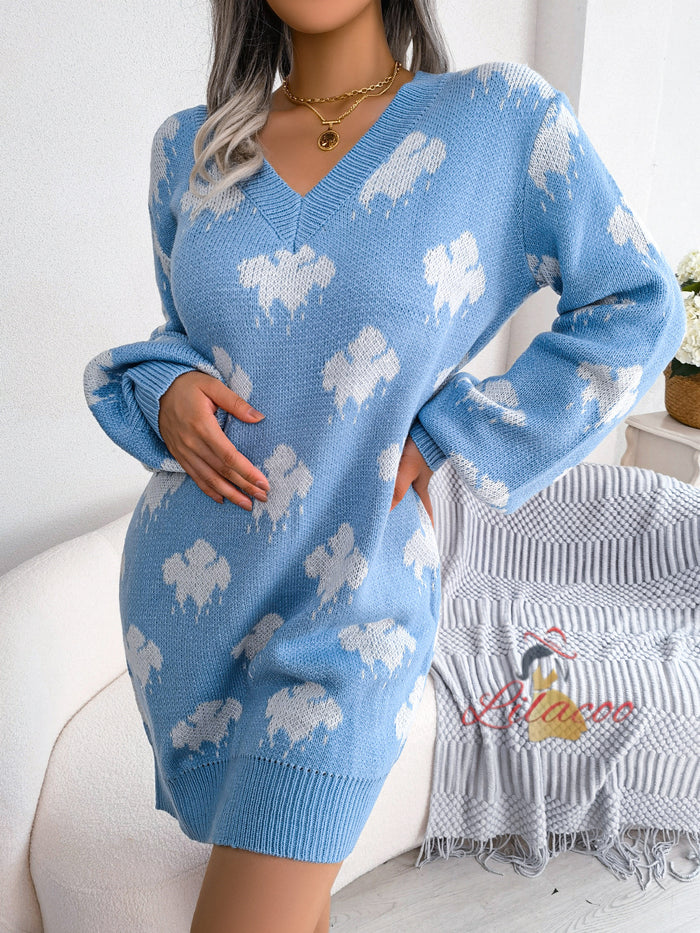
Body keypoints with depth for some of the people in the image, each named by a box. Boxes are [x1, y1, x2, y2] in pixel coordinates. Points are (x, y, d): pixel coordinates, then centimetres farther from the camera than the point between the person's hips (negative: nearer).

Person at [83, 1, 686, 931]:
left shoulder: (502, 116, -7)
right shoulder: (190, 148, 3)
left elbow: (638, 309, -4)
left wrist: (437, 436, -9)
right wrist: (165, 392, -8)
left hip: (350, 607, -4)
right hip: (184, 584, 4)